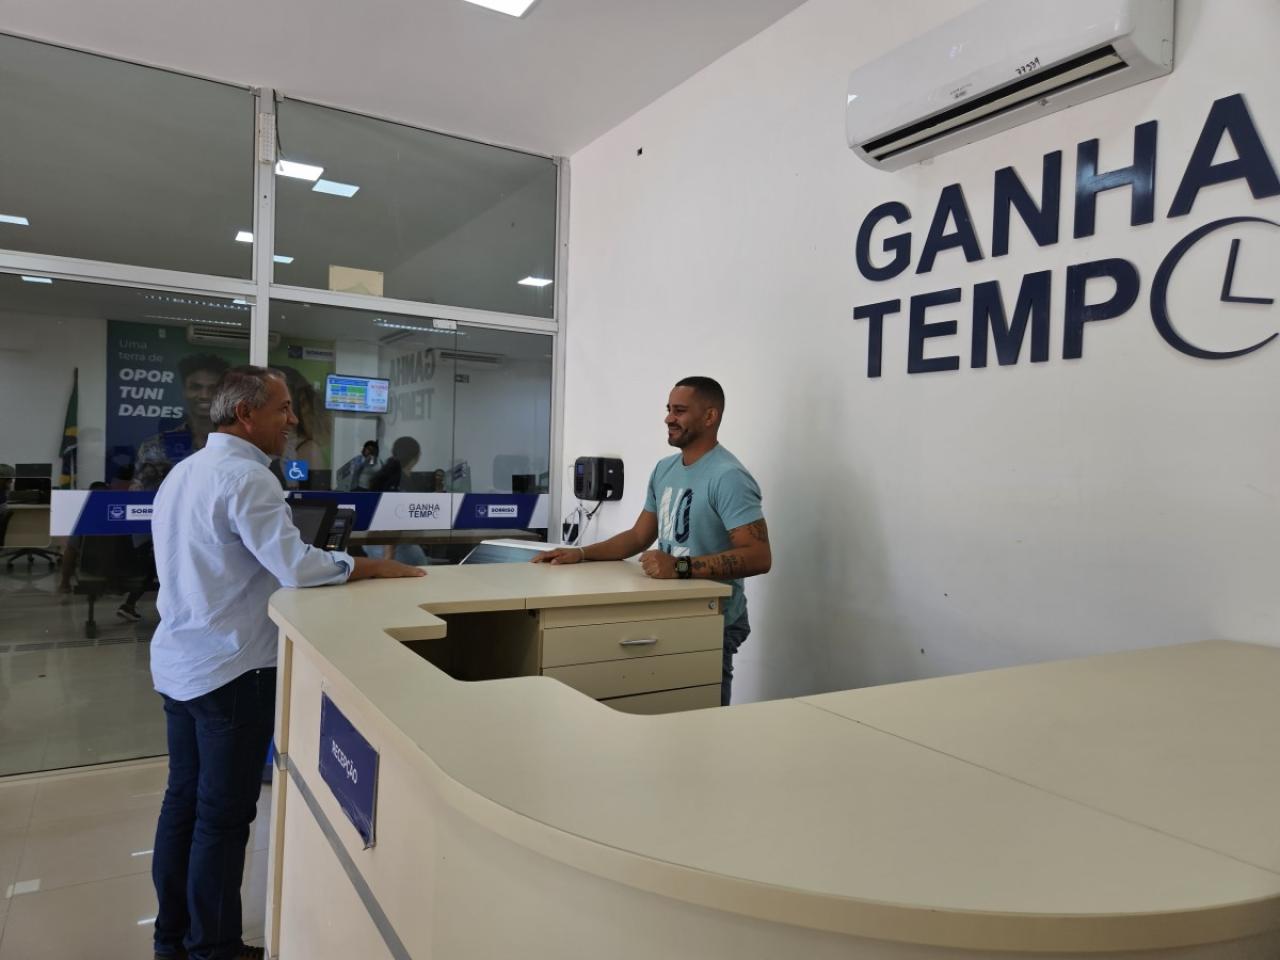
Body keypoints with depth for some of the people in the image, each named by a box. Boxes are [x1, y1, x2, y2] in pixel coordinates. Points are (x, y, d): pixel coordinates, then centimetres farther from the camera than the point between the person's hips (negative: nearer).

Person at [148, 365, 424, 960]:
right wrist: (376, 568, -17)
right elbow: (296, 567, -27)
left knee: (183, 801, 17)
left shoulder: (185, 471, 10)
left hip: (178, 663, 9)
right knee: (224, 816, 3)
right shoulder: (245, 477, -20)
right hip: (230, 670, -9)